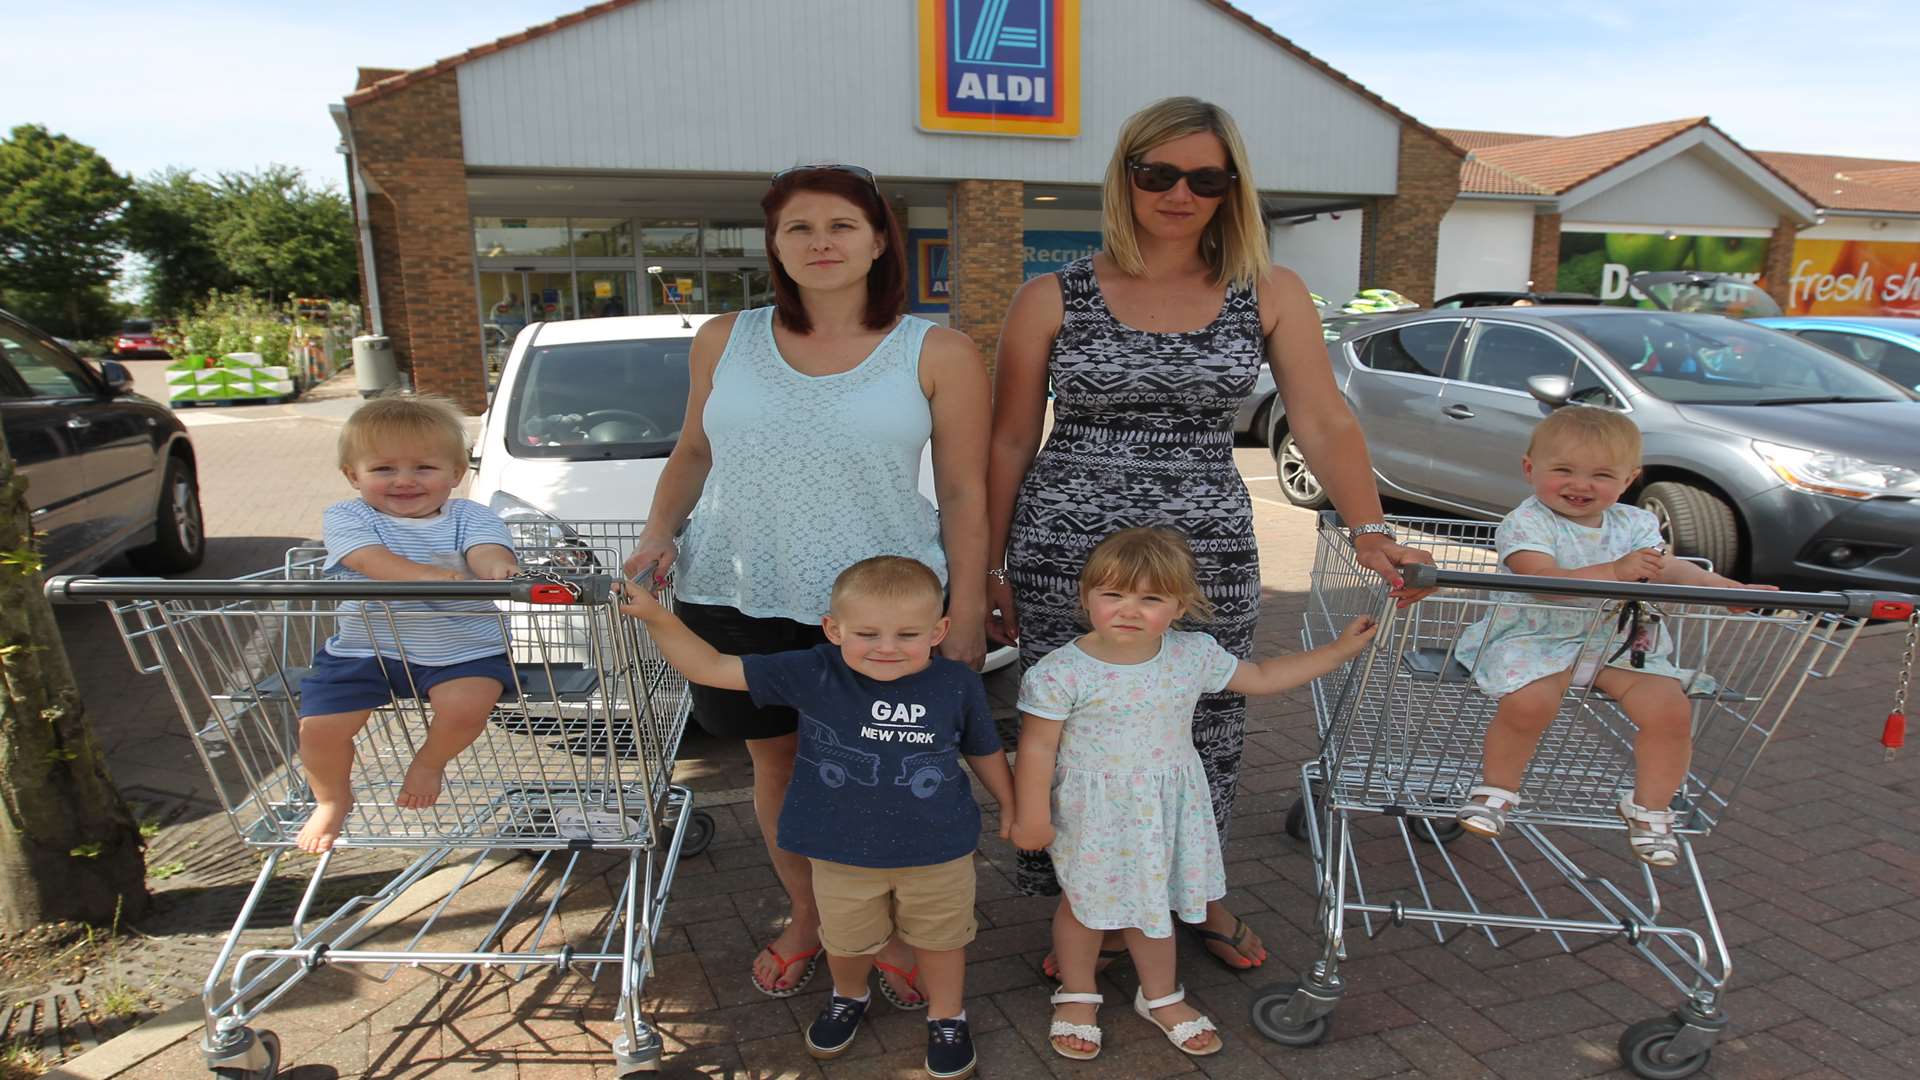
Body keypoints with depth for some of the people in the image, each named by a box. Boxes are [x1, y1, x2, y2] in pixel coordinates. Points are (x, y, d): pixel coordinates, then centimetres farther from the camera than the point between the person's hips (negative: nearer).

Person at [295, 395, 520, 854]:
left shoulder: (470, 517, 0)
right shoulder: (345, 518, -1)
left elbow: (488, 552, -20)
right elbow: (371, 559, -20)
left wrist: (500, 570, -47)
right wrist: (429, 576, -40)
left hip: (462, 649, -1)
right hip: (364, 647, 1)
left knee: (465, 706, -27)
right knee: (319, 726, -10)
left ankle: (428, 763, 8)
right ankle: (332, 800, 23)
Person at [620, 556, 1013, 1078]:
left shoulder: (957, 684, -17)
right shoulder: (810, 674, -19)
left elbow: (985, 751, 2)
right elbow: (710, 668, -17)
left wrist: (1010, 806, 12)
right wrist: (657, 618, -27)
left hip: (938, 853, -1)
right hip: (841, 853, 1)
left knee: (940, 939, 21)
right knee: (846, 941, 26)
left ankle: (946, 1017, 49)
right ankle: (848, 997, 58)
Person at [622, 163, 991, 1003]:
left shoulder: (937, 354, -4)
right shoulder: (725, 341, 4)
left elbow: (964, 495, -3)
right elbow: (692, 452, 16)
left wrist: (965, 619, -6)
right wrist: (658, 533, 0)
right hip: (737, 597, 3)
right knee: (776, 761, 15)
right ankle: (806, 918, 39)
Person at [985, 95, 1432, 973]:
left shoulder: (1270, 297, 3)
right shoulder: (1053, 300, 0)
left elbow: (1323, 423, 0)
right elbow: (1009, 445, 3)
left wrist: (1369, 530, -11)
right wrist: (987, 571, 3)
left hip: (1210, 553, 2)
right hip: (1066, 553, -1)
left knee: (1205, 731, 12)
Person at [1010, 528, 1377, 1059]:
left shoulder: (1195, 656, -8)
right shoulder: (1062, 672, -22)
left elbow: (1262, 677, 5)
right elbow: (1038, 745, -15)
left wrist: (1342, 648, 4)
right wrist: (1031, 816, -12)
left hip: (1166, 809, 4)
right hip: (1092, 813, -3)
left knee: (1151, 898, 19)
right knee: (1086, 902, 14)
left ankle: (1161, 996, 42)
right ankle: (1077, 996, 39)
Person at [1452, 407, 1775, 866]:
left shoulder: (1633, 524, 9)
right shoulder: (1526, 524, -12)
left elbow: (1669, 570, 11)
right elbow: (1543, 580, -25)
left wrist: (1729, 587, -6)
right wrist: (1615, 571, -34)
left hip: (1619, 642, 6)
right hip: (1535, 637, -5)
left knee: (1670, 708, -13)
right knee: (1528, 703, -32)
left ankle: (1650, 807, 10)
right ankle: (1496, 788, -5)